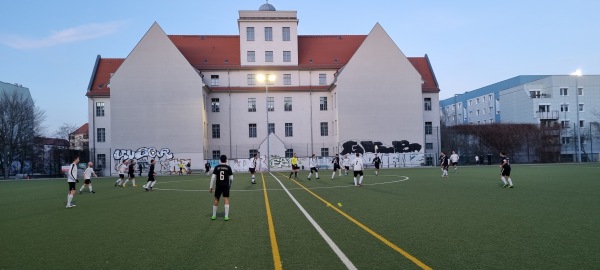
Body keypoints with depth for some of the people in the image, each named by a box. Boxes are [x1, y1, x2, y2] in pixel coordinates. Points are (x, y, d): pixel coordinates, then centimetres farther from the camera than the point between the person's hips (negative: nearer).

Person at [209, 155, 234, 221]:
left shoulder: (217, 167, 0)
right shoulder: (228, 167, -2)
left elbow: (213, 177, -4)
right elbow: (231, 178, -3)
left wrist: (211, 187, 0)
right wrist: (230, 185, 14)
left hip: (218, 185, 1)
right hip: (226, 185, -1)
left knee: (216, 199, 13)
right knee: (226, 199, 2)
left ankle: (214, 215, 22)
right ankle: (226, 216, -2)